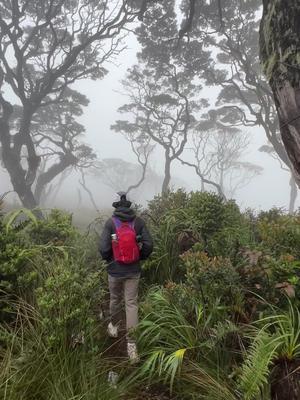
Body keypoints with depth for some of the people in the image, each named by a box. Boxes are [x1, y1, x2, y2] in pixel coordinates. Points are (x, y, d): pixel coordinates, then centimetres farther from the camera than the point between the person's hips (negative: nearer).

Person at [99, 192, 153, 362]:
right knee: (132, 303, 7)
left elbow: (104, 248, -16)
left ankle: (114, 327, 45)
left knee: (115, 299, 22)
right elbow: (149, 245, -8)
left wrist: (109, 259, 5)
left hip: (115, 270, 0)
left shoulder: (111, 223, -12)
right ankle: (131, 343, 6)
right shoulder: (139, 222, -7)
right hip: (133, 271, 1)